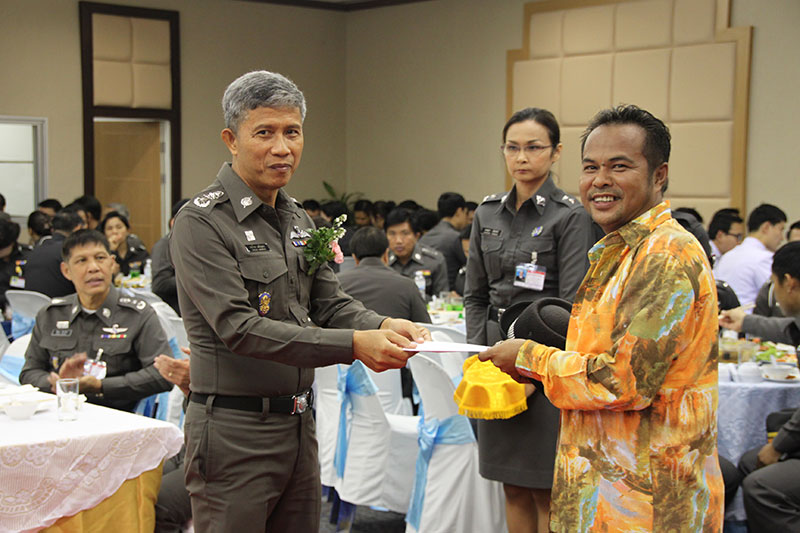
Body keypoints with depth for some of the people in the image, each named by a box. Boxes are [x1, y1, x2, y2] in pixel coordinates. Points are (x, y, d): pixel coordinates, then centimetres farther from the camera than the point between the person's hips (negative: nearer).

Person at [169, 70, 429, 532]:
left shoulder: (298, 220, 13)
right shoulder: (201, 223, -13)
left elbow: (330, 303, 9)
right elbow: (240, 329, -22)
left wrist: (382, 326, -14)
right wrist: (352, 345, -28)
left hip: (298, 422, 8)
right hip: (236, 431, -7)